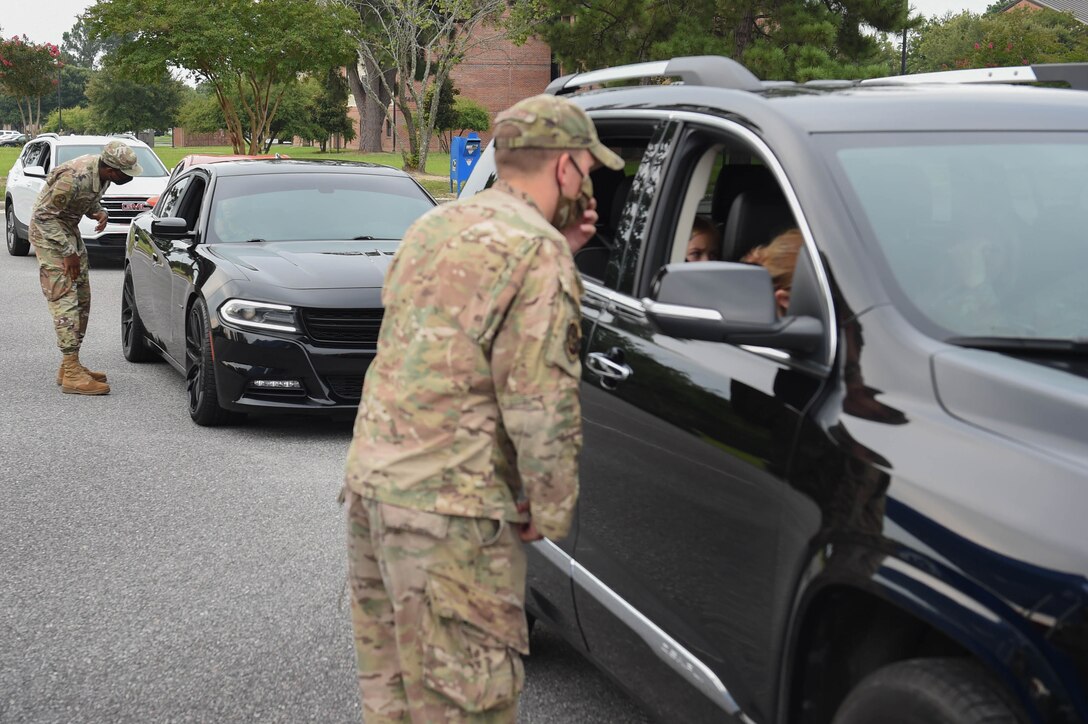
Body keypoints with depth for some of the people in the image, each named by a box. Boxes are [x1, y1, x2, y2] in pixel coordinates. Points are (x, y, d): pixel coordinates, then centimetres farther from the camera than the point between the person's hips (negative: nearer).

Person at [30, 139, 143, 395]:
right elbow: (44, 215, -24)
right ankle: (71, 373, -17)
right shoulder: (74, 178, -31)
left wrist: (98, 211, -9)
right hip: (49, 233, -9)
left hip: (70, 230, 9)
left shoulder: (102, 172, -5)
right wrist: (67, 251, -23)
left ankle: (70, 366, 16)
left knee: (82, 299, 9)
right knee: (64, 300, -15)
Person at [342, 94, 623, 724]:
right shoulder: (536, 251, -12)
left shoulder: (435, 227, 13)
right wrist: (550, 513, -3)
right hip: (449, 512, -9)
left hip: (371, 482, 9)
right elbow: (541, 406, -15)